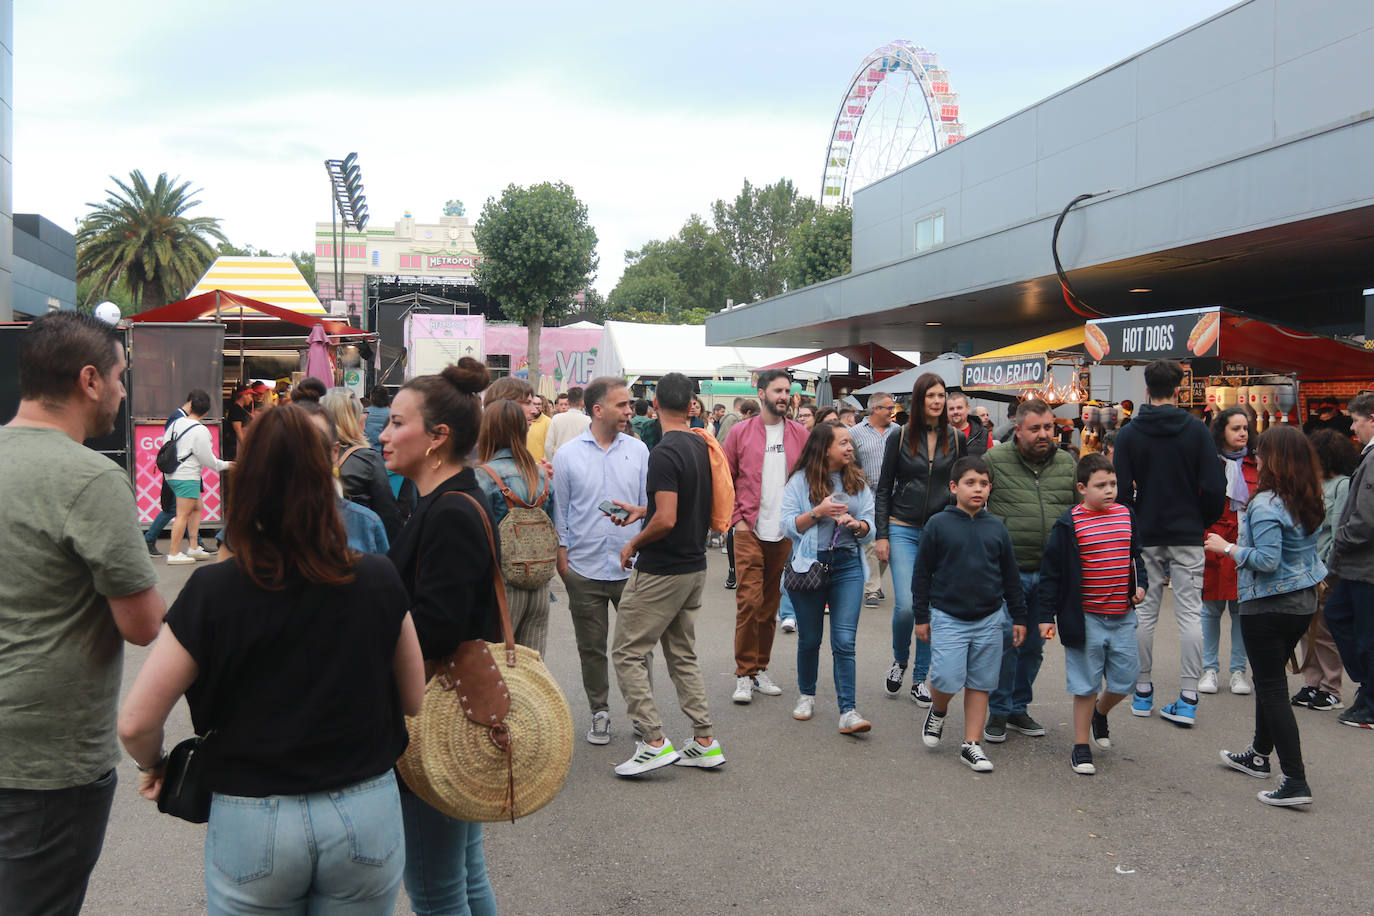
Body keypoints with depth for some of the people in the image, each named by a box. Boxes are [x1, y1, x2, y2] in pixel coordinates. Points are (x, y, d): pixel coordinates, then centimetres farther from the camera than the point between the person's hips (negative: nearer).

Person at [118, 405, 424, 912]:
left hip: (251, 821, -1)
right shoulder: (379, 580, -9)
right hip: (366, 812, 1)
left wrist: (154, 765, 10)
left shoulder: (212, 591, -13)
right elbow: (415, 700, 1)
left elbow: (136, 722, -10)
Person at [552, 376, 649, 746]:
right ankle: (600, 712, 25)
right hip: (585, 570, 0)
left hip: (632, 567, 0)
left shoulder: (638, 450, 3)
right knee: (591, 647, 10)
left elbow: (650, 505, 6)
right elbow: (560, 511, 5)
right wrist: (562, 555, -1)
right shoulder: (568, 455, 0)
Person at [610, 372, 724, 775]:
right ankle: (704, 742, 19)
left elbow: (666, 520, -26)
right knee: (682, 655, 16)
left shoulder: (664, 453, -20)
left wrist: (633, 544, -10)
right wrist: (643, 511, 22)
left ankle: (654, 742, 1)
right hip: (694, 566, 9)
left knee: (628, 653, 2)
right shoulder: (702, 447, 7)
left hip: (661, 571, -9)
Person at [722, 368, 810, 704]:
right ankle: (744, 674, 3)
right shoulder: (740, 432, 0)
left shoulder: (799, 434, 6)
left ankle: (761, 668, 23)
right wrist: (736, 519, -3)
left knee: (770, 605, 10)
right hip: (749, 532, -3)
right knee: (749, 601, -8)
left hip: (786, 534, 3)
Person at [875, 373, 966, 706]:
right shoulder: (900, 437, -1)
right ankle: (899, 661, 17)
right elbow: (883, 489, 3)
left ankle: (920, 679, 17)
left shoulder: (956, 439, 4)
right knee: (906, 605, -12)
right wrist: (881, 535, -3)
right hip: (903, 530, -2)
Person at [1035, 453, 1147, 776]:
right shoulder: (1070, 524, -11)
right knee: (1086, 685, 3)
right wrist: (1046, 615, -10)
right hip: (1086, 618, -5)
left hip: (1122, 616, 5)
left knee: (1125, 681, 10)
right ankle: (1081, 747, 17)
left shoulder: (1125, 515, 5)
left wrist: (1140, 584, 3)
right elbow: (1051, 572, -9)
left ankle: (1099, 713, 41)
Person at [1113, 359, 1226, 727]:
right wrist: (1203, 523, 9)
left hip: (1145, 537, 1)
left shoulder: (1129, 434, -4)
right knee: (1190, 613, 3)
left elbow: (1120, 490, -6)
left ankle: (1143, 693, 14)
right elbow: (1215, 489, -8)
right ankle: (1188, 700, 1)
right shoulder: (1196, 430, -5)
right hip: (1187, 536, -1)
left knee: (1144, 612, 9)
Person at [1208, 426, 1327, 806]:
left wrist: (1227, 548, -13)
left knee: (1272, 689, -3)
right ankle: (1259, 755, 37)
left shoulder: (1266, 504, -21)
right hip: (1304, 600, 9)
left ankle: (1296, 782, -3)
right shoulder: (1310, 501, 6)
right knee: (1270, 680, 22)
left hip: (1268, 606, -9)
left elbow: (1267, 560, -26)